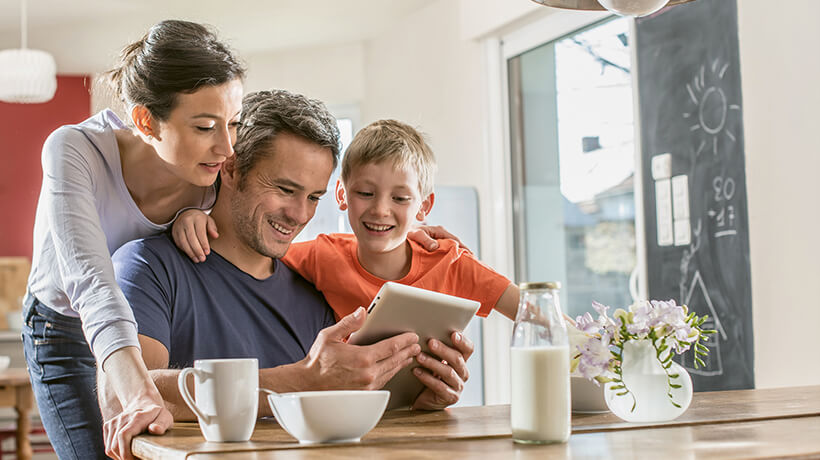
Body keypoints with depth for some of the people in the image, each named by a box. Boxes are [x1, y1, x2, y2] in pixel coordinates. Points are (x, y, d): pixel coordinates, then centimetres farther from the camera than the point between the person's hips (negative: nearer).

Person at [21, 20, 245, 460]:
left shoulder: (216, 175, -24)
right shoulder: (74, 150, -33)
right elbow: (90, 283, -45)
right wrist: (141, 396, -60)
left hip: (151, 332, 3)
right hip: (65, 330, -3)